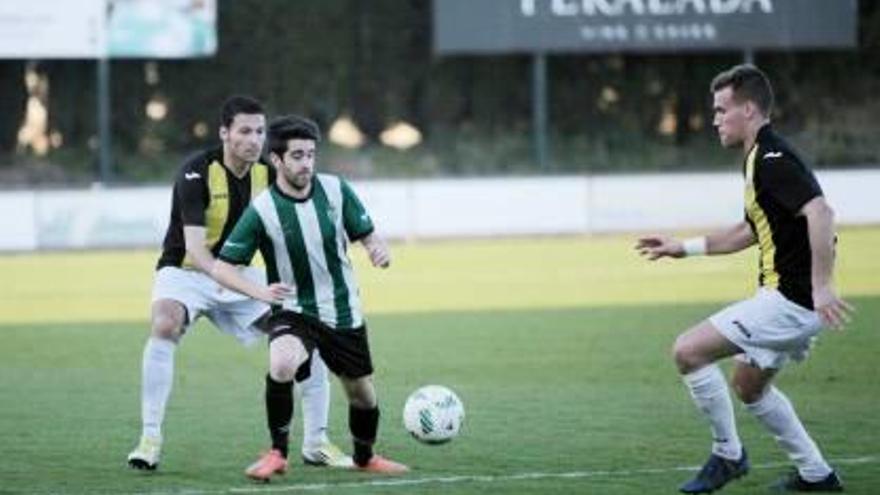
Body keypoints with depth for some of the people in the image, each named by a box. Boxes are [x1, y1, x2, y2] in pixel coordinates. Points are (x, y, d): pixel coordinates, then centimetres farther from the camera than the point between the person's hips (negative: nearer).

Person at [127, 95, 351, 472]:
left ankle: (316, 444, 6)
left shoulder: (268, 175, -7)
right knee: (165, 325, -35)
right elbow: (194, 246, -32)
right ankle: (150, 439, -28)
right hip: (187, 270, -5)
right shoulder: (197, 172, -23)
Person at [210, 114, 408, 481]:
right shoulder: (262, 210, -17)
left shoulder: (335, 190, -8)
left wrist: (379, 250, -19)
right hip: (294, 311, -4)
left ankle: (365, 457, 44)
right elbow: (222, 268, -15)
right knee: (282, 364, -33)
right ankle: (277, 453, -15)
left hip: (344, 313, 4)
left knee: (362, 394, 13)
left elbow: (366, 234, 5)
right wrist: (260, 292, -31)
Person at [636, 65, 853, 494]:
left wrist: (821, 287, -35)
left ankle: (727, 455, 2)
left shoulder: (772, 160, -18)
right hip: (785, 299, 11)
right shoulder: (759, 159, 14)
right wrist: (684, 247, 26)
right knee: (749, 385, 25)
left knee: (689, 351, -11)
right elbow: (750, 231, 28)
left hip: (791, 301, -11)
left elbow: (820, 212, -32)